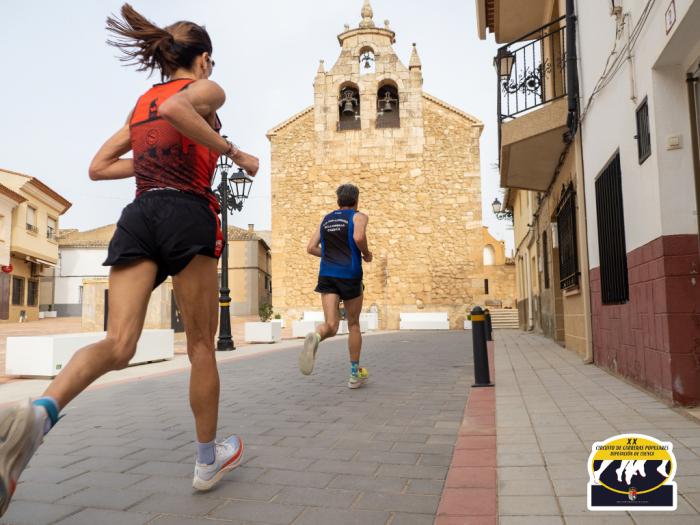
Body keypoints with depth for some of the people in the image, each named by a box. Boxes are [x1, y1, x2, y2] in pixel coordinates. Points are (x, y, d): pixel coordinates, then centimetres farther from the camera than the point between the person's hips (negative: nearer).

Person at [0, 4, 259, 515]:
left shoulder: (141, 102, 27)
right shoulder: (207, 88, 9)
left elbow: (98, 166, 25)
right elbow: (177, 107, -16)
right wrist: (232, 151, -8)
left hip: (138, 217, 5)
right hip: (187, 215, -5)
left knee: (117, 346, -5)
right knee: (201, 346, 6)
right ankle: (208, 460, 19)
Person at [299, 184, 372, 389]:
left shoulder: (326, 219, 18)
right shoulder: (358, 216, 4)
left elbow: (311, 248, 14)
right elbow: (358, 237, -17)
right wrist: (366, 254, 2)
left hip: (327, 274, 3)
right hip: (349, 274, -3)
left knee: (331, 325, -4)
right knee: (353, 325, 12)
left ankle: (315, 337, -40)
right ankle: (355, 374, 19)